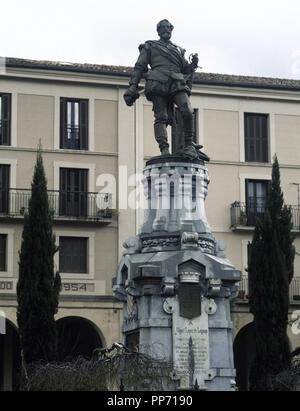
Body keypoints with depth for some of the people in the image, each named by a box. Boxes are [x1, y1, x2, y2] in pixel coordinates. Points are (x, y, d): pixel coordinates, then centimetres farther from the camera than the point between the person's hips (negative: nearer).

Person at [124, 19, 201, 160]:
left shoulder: (178, 50, 33)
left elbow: (186, 70, 31)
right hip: (158, 84, -2)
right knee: (161, 118, -13)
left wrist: (193, 64, 8)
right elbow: (139, 67, 14)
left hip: (177, 85, 2)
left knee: (187, 112, -21)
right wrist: (132, 87, 2)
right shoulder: (150, 46, 22)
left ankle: (189, 144, -16)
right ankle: (164, 150, -19)